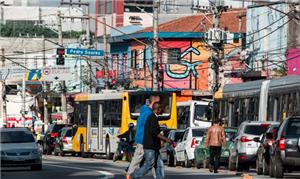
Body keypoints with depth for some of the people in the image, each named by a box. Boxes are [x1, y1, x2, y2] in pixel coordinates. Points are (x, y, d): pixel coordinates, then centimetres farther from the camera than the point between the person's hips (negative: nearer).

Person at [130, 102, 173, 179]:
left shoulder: (150, 117, 16)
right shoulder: (154, 118, -15)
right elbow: (155, 132, -24)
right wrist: (166, 139, -22)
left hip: (153, 147, 10)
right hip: (150, 147, -10)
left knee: (159, 165, 6)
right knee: (149, 165, -6)